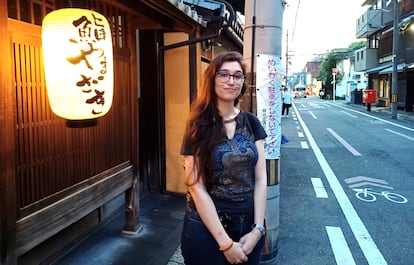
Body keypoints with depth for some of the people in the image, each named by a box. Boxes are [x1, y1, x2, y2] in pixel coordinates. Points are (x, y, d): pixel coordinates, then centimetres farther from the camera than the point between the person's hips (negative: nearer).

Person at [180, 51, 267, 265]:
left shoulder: (251, 123, 1)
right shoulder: (199, 126, -9)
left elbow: (260, 178, 0)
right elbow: (197, 187, -13)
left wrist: (257, 229, -8)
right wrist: (225, 242, -15)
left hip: (248, 225, 4)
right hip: (206, 228, -3)